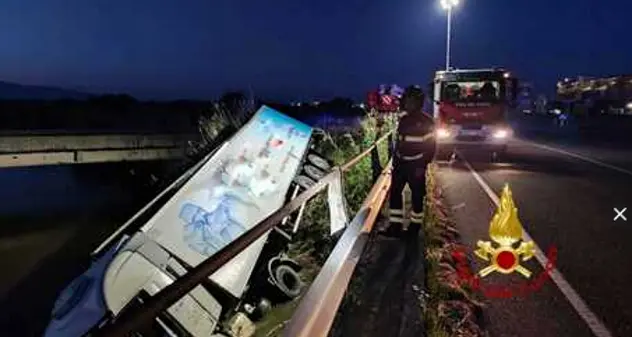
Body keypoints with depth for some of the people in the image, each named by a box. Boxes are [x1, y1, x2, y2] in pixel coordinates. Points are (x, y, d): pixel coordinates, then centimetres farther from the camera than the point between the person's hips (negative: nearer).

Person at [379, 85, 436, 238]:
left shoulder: (426, 121, -10)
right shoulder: (403, 119, 9)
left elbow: (431, 146, -10)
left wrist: (422, 166, -15)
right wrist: (394, 161, 13)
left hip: (416, 164, -6)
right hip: (401, 162, 6)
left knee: (417, 195, 5)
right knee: (395, 192, 0)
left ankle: (415, 225, 20)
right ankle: (395, 226, 4)